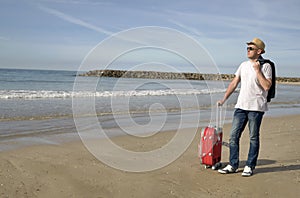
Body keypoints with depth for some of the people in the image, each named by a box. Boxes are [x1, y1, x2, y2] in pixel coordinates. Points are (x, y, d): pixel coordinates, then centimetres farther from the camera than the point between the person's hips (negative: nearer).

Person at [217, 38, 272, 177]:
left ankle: (250, 166, 14)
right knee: (233, 136, 3)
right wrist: (224, 99, 10)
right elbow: (234, 83, 15)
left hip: (256, 107, -5)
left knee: (254, 138, 3)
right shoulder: (243, 65, 14)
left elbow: (267, 86, -15)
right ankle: (233, 165, 12)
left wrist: (257, 70, -14)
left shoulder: (265, 66, -4)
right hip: (241, 106, 6)